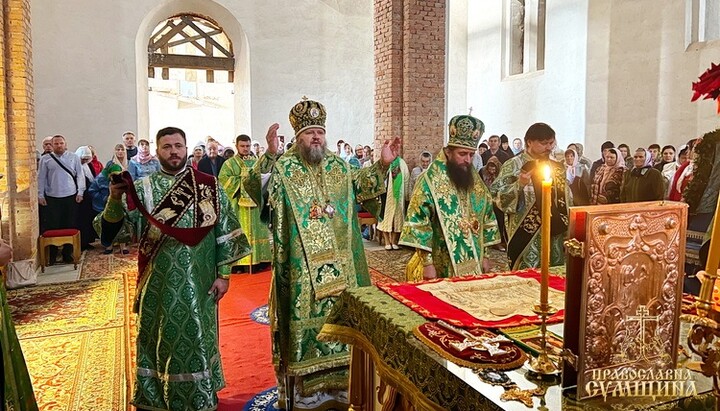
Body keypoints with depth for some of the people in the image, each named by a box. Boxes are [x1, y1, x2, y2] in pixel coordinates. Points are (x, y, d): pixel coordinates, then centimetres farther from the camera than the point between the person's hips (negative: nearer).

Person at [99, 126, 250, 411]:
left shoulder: (209, 185, -1)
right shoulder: (142, 188, -1)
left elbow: (225, 231, -1)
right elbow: (113, 228, -9)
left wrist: (223, 273, -4)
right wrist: (114, 199, -29)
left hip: (198, 282, 0)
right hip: (160, 282, 0)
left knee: (198, 337, 12)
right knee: (160, 338, 12)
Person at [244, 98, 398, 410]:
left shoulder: (339, 166, 10)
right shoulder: (282, 167, -7)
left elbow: (360, 188, 23)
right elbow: (256, 189, -24)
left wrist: (381, 165, 10)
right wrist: (269, 155, -38)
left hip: (338, 265, 5)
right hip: (300, 267, -5)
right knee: (302, 321, 4)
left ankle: (337, 383, 33)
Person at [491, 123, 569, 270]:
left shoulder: (556, 167, 11)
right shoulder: (514, 165, -7)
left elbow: (565, 200, 17)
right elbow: (497, 197, -13)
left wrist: (568, 231, 12)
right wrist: (519, 184, -27)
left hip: (555, 235, 6)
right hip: (526, 236, -6)